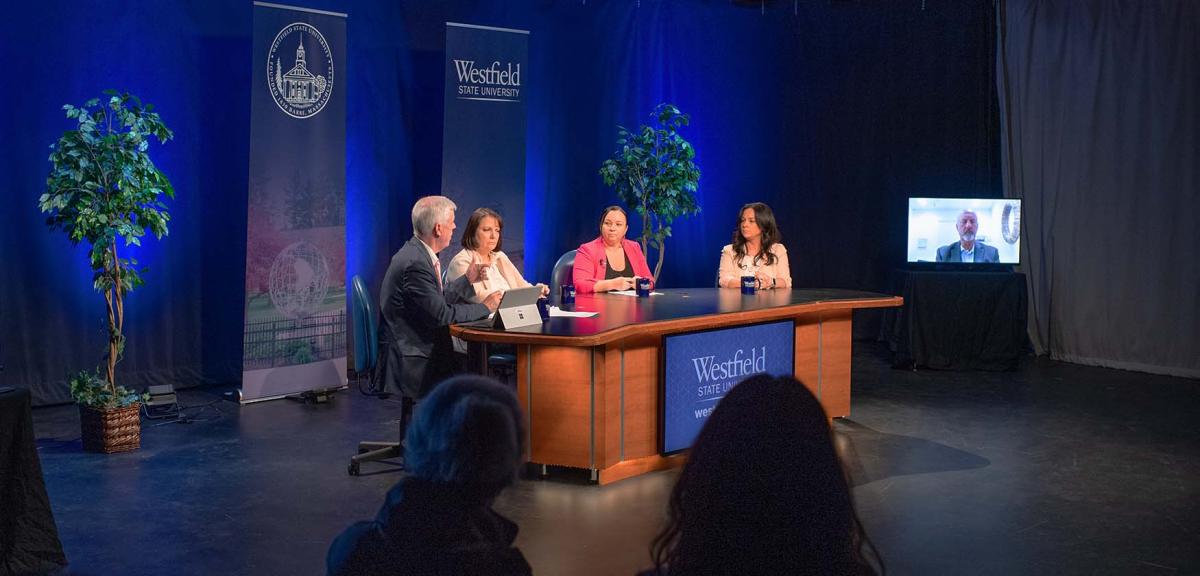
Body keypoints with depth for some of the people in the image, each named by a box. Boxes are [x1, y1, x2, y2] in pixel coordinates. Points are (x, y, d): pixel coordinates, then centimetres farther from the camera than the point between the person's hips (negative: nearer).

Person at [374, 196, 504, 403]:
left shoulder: (417, 253, 11)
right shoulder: (415, 263, -19)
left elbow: (439, 301, 16)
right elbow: (441, 314, -20)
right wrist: (485, 307, -9)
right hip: (409, 361, -10)